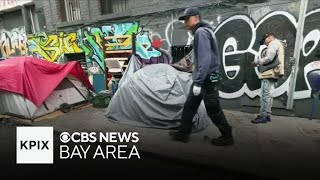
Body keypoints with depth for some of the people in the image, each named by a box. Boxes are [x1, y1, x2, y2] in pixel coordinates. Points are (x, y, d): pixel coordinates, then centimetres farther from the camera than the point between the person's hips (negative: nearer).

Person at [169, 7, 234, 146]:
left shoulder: (201, 32, -13)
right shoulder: (201, 31, 17)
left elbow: (205, 59, -24)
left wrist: (198, 82, -24)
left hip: (207, 79, -10)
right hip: (203, 78, 10)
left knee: (213, 110, 2)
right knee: (189, 106, 12)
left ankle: (227, 137, 19)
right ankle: (183, 133, 22)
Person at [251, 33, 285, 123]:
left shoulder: (273, 43, -2)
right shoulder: (277, 44, 28)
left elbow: (269, 58, -17)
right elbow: (272, 60, 19)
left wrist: (257, 61, -5)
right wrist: (260, 64, 10)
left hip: (269, 73, -10)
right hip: (272, 74, 10)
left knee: (265, 96, -10)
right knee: (268, 96, 10)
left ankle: (262, 116, -8)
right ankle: (267, 115, 14)